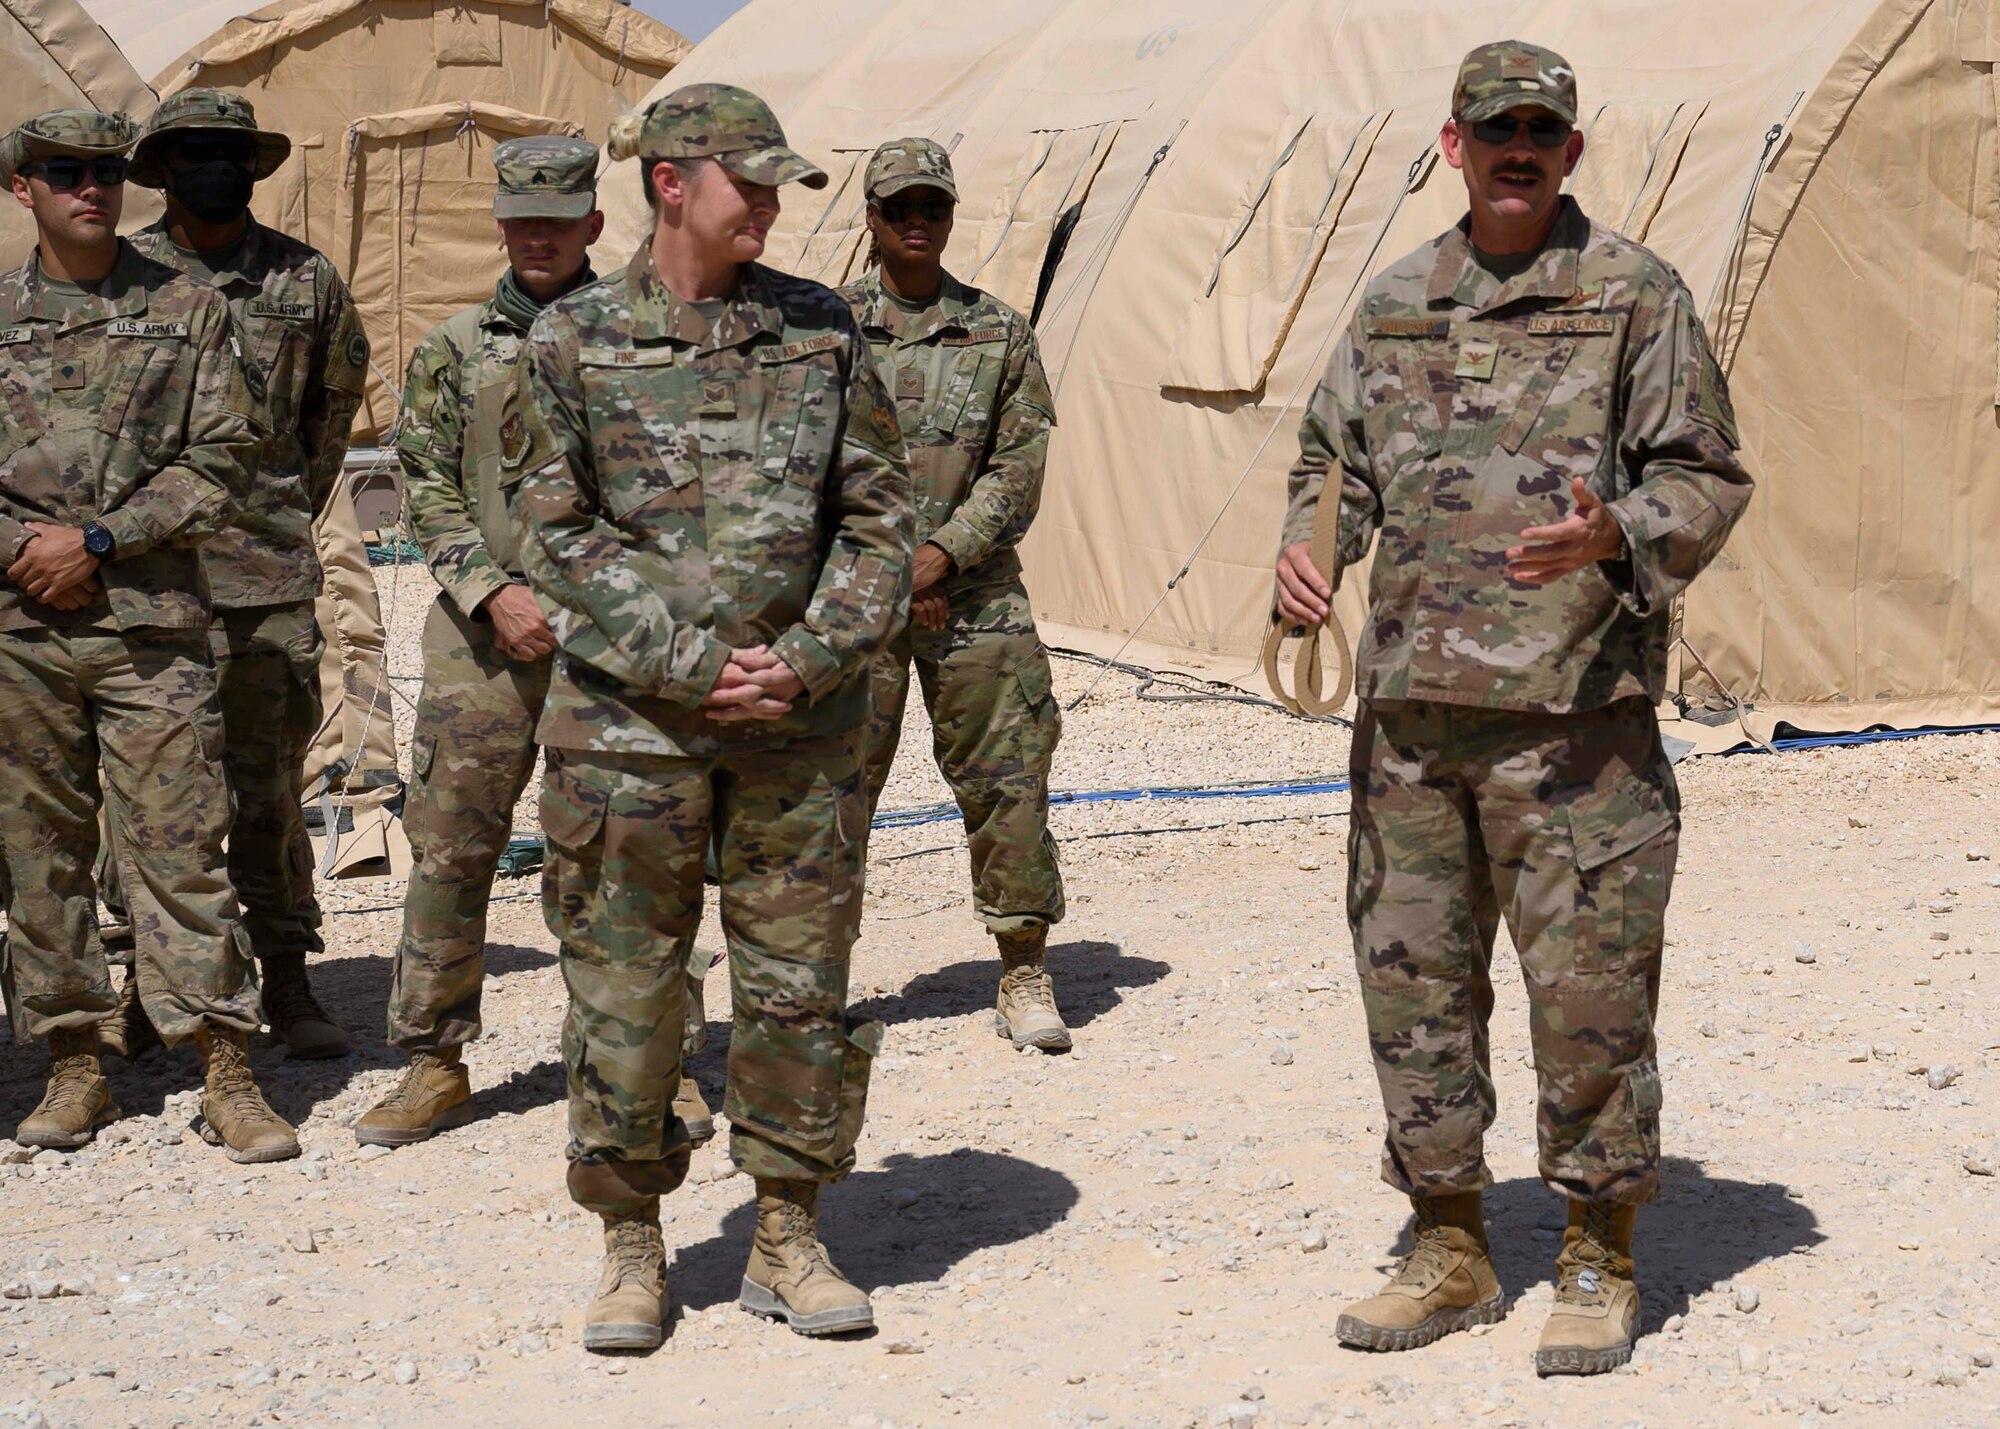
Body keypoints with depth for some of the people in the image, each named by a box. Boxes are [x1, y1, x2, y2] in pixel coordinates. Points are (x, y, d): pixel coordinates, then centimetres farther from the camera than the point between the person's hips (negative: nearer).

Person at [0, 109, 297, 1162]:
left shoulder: (187, 309, 5)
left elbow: (221, 463, 0)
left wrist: (96, 541, -8)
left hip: (151, 624, -2)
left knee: (180, 845, -4)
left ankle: (227, 1079, -1)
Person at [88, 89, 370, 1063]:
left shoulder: (305, 279, 7)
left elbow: (338, 397, 21)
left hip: (270, 574, 0)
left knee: (269, 781, 4)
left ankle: (286, 980, 11)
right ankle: (148, 980, 12)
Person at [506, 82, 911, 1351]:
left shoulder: (821, 329, 6)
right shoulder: (572, 343, 0)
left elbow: (879, 515, 5)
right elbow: (557, 534, -3)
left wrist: (813, 659, -8)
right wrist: (693, 664, -12)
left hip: (803, 719, 2)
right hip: (628, 720, -2)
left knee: (799, 982, 6)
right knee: (623, 986, 3)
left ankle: (791, 1240, 20)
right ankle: (633, 1246, 18)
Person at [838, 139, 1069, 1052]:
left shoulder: (1001, 335, 7)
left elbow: (1019, 470, 1)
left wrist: (940, 556, -12)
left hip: (975, 593, 1)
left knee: (1008, 781, -1)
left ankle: (1024, 976, 8)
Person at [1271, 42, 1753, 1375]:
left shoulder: (1635, 294, 0)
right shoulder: (1395, 304, 14)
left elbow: (1707, 476, -2)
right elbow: (1334, 455, 20)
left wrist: (1613, 540, -21)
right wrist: (1307, 547, -1)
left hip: (1573, 704, -5)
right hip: (1410, 701, 5)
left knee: (1589, 985, -2)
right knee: (1413, 975, 8)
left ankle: (1600, 1262, 12)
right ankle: (1451, 1250, 21)